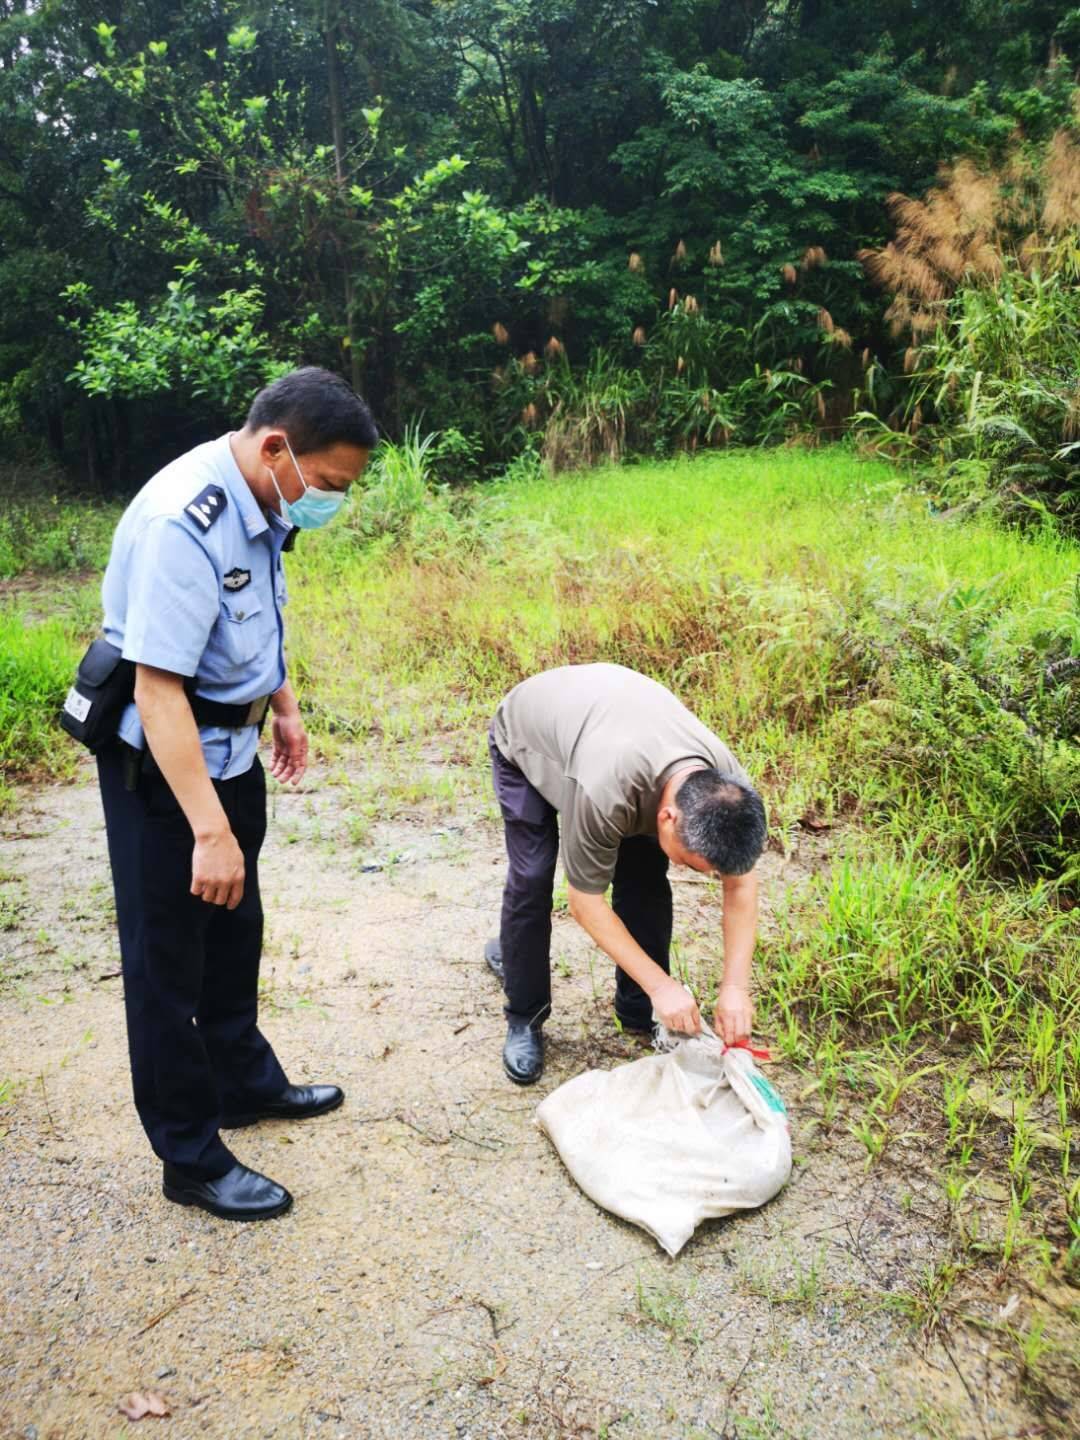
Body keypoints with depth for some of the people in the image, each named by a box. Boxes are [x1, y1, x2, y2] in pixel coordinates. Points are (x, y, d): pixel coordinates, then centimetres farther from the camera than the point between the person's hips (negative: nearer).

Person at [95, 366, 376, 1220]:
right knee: (168, 958, 5)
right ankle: (191, 1157, 21)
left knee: (235, 929, 22)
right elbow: (159, 689, -32)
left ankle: (245, 1081, 43)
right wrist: (210, 831, -34)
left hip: (231, 748, 9)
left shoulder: (260, 503, -2)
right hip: (163, 765, -9)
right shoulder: (182, 525, -30)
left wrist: (285, 705, 22)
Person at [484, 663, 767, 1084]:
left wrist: (735, 986, -19)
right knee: (532, 880, -14)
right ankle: (524, 1018, 5)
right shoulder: (605, 792, -46)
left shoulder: (727, 784, -30)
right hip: (526, 736, -4)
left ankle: (639, 1014, 10)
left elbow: (740, 884, -13)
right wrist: (661, 985, -27)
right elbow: (585, 903, -31)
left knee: (645, 878, -8)